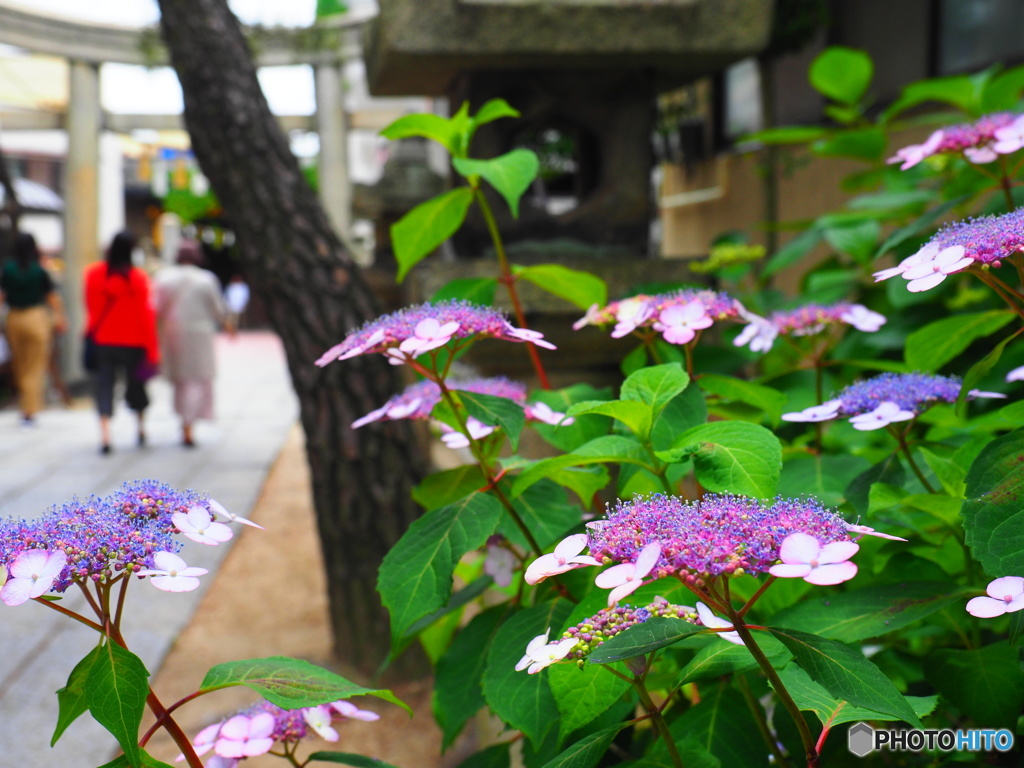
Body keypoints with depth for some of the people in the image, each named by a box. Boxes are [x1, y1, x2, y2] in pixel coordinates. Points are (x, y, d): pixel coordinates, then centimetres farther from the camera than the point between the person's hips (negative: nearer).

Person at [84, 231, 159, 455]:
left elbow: (90, 306, 9)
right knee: (135, 383, 16)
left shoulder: (93, 273, -3)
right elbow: (145, 314, -10)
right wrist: (152, 349, -5)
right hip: (133, 342, -1)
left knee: (104, 386, 1)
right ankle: (141, 427, 29)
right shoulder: (138, 277, -11)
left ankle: (105, 436, -11)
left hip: (102, 339, 1)